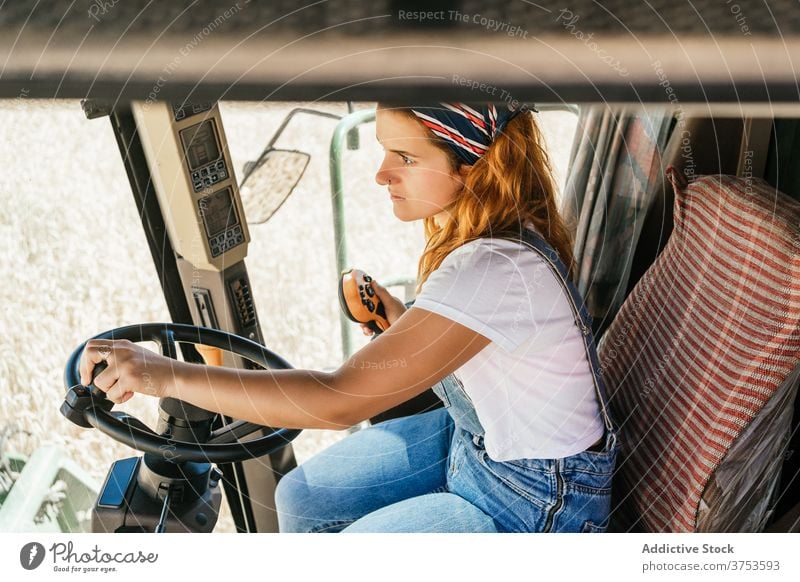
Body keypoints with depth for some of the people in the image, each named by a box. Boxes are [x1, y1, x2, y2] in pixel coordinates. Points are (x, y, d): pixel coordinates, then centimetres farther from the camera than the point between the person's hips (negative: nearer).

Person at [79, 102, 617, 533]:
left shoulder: (497, 270, -36)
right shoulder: (479, 231, -7)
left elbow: (341, 399, -38)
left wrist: (170, 375, -35)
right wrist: (404, 325, -5)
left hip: (536, 501, -7)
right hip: (470, 436, 8)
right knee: (300, 498, 7)